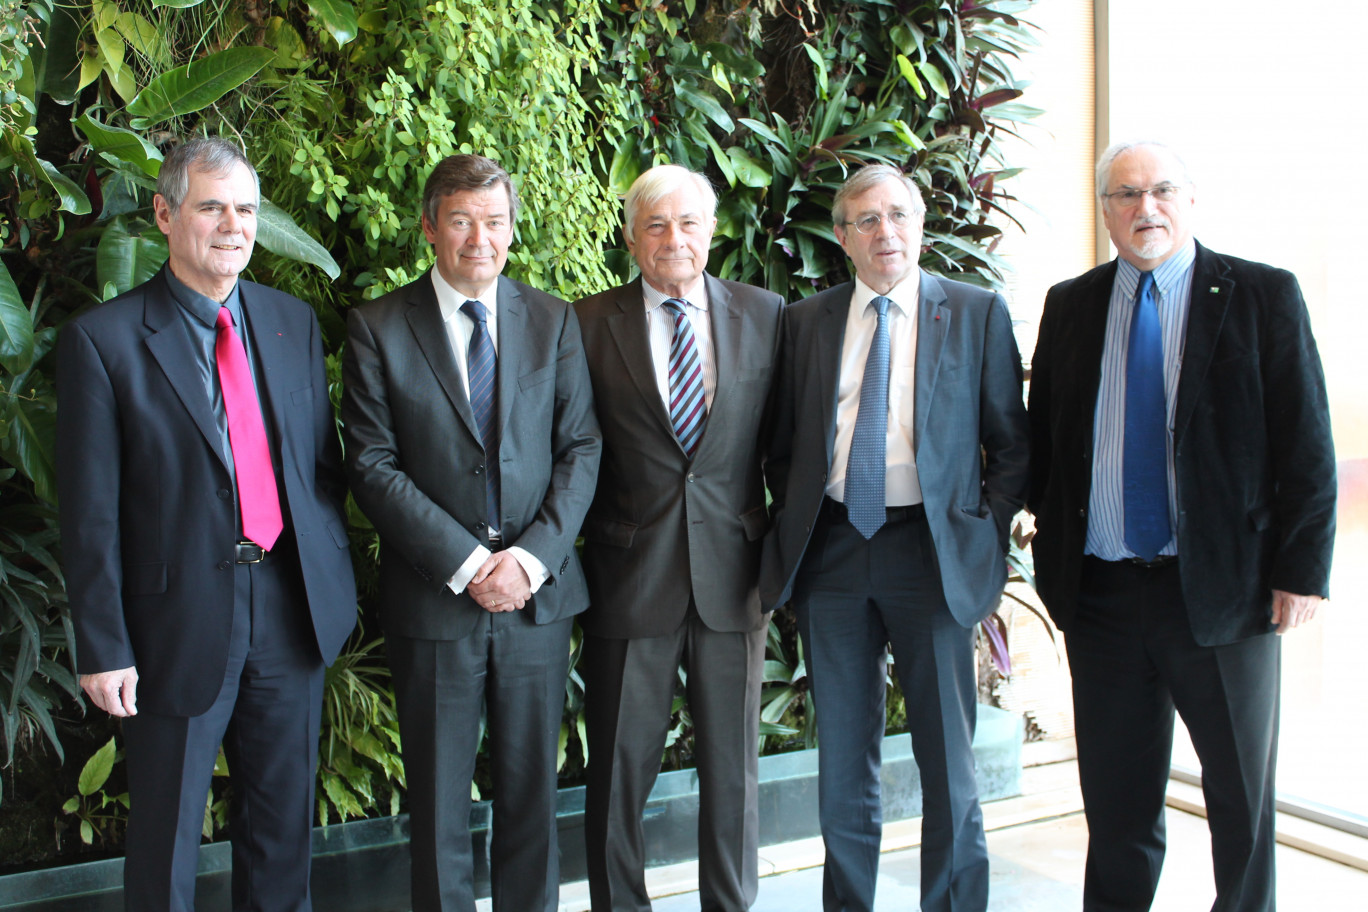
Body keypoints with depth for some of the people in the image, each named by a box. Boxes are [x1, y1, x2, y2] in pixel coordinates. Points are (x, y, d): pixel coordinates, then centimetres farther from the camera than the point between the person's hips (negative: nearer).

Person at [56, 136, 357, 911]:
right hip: (180, 622, -4)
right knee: (166, 834, 11)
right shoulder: (103, 341, -9)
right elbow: (90, 514, -8)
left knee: (284, 820, 18)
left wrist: (336, 579, 7)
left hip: (293, 610, 4)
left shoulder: (294, 323, 5)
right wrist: (105, 648, -9)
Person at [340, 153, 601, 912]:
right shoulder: (377, 328, -2)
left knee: (532, 785, 13)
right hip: (434, 598, -2)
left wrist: (533, 555, -11)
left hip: (538, 592, 2)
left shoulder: (553, 321, 6)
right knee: (439, 799, 9)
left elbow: (581, 448, 2)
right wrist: (465, 563, -14)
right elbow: (372, 466, -7)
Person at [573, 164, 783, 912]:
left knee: (733, 766, 12)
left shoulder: (764, 313, 5)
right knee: (619, 769, 9)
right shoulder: (589, 323, 0)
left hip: (732, 571, 2)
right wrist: (574, 546, -4)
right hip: (629, 573, -1)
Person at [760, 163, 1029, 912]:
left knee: (947, 763, 3)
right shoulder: (805, 322, 9)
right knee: (843, 761, 11)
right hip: (831, 552, 2)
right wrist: (798, 525, 4)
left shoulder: (977, 313, 3)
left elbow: (1010, 443, 5)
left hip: (934, 550, -2)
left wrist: (988, 534, -3)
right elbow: (783, 447, 14)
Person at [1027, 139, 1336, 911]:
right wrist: (1052, 552, 5)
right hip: (1100, 590, 3)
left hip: (1222, 587, -2)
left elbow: (1307, 447, -4)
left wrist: (1301, 570, -9)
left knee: (1242, 791, 11)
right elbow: (1044, 439, 11)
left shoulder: (1264, 296, -1)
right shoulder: (1070, 305, 8)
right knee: (1116, 792, 13)